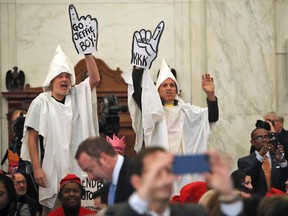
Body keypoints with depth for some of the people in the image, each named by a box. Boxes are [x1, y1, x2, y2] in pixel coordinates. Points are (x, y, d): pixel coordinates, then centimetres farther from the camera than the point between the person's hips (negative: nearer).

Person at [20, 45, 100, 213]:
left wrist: (88, 53, -15)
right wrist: (37, 168, -10)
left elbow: (95, 79, -3)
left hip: (77, 168, 3)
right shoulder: (41, 103, -3)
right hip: (52, 170, -3)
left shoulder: (77, 96, 8)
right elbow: (31, 138, -3)